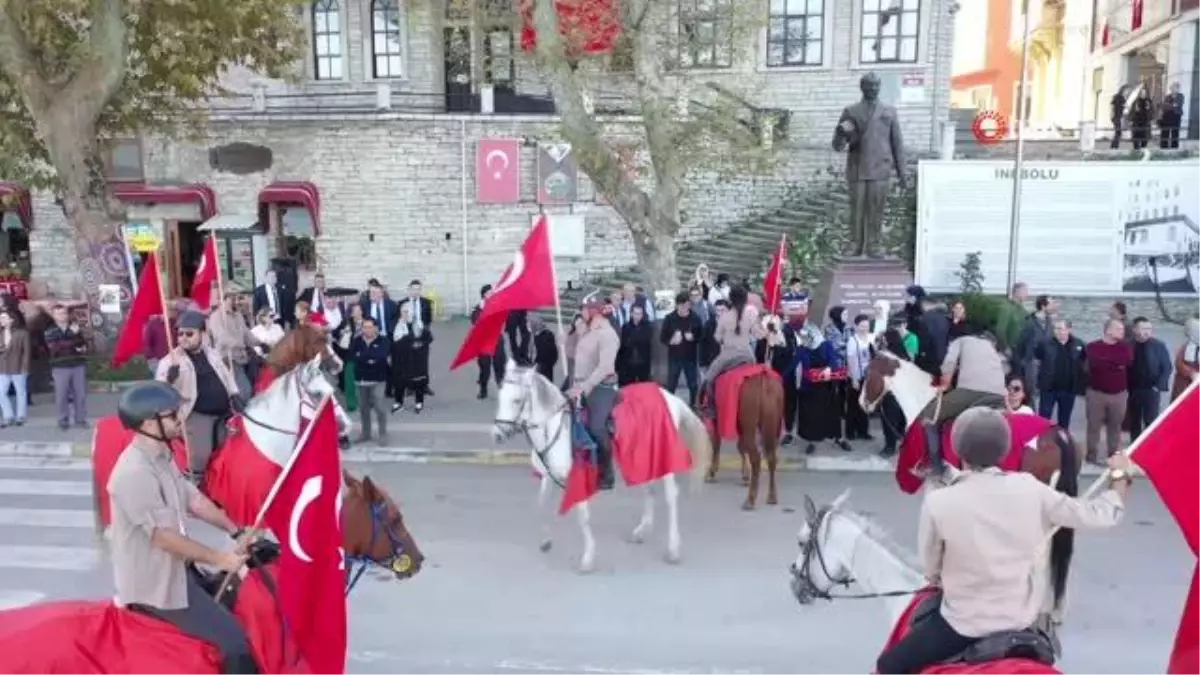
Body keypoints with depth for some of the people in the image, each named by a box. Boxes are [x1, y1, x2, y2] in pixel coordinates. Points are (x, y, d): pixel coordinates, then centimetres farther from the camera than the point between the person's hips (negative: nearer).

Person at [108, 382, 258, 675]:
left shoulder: (162, 456, 4)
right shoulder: (135, 472, -27)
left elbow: (194, 500, 11)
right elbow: (164, 538, -25)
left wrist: (237, 533, 5)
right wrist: (220, 559, -17)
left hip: (176, 570, 10)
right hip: (154, 583, -10)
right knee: (235, 642, -13)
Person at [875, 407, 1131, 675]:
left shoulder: (938, 502, -22)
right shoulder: (1030, 489, -15)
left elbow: (930, 570, -8)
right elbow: (1099, 514, -3)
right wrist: (1120, 475, 16)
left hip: (964, 624, -4)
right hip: (1024, 618, 5)